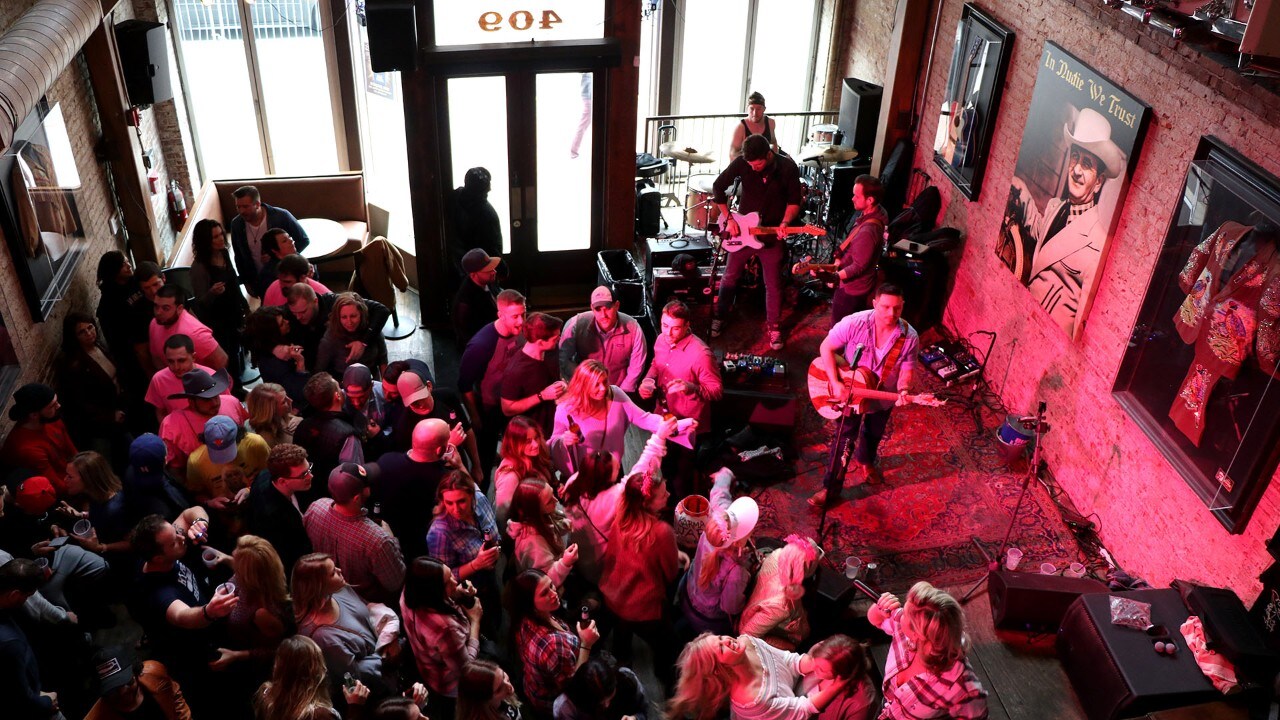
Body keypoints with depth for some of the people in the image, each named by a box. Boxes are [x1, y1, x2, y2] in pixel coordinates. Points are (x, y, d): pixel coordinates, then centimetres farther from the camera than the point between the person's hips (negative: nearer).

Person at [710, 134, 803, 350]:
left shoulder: (787, 167, -14)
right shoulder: (741, 163, -13)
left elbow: (794, 200, -4)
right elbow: (718, 187, -1)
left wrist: (785, 223, -21)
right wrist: (728, 218, -7)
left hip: (772, 235, -1)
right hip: (741, 230, 1)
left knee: (773, 284, 7)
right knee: (730, 277, 12)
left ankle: (773, 327, 23)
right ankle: (718, 318, 30)